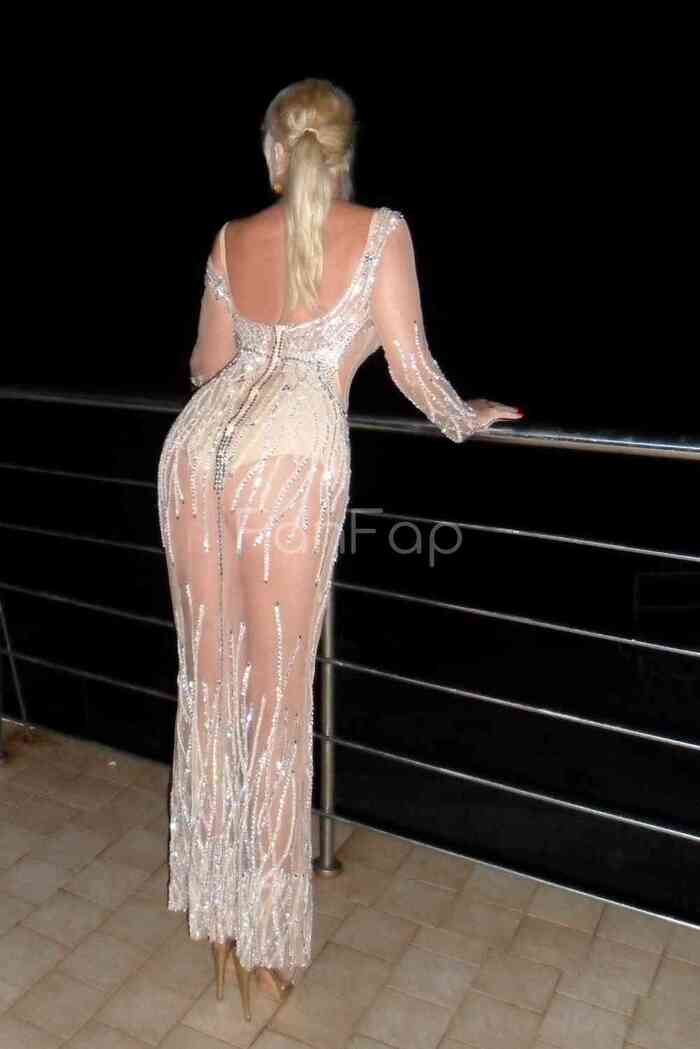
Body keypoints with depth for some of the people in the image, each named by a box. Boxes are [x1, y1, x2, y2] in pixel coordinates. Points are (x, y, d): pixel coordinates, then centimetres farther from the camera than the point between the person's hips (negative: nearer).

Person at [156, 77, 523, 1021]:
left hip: (197, 440, 5)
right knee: (276, 696, 4)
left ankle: (216, 914, 27)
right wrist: (468, 420, 22)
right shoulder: (380, 231, 6)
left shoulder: (231, 239, 17)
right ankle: (265, 940, 17)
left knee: (210, 679, 12)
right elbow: (409, 363, 4)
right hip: (289, 455, -4)